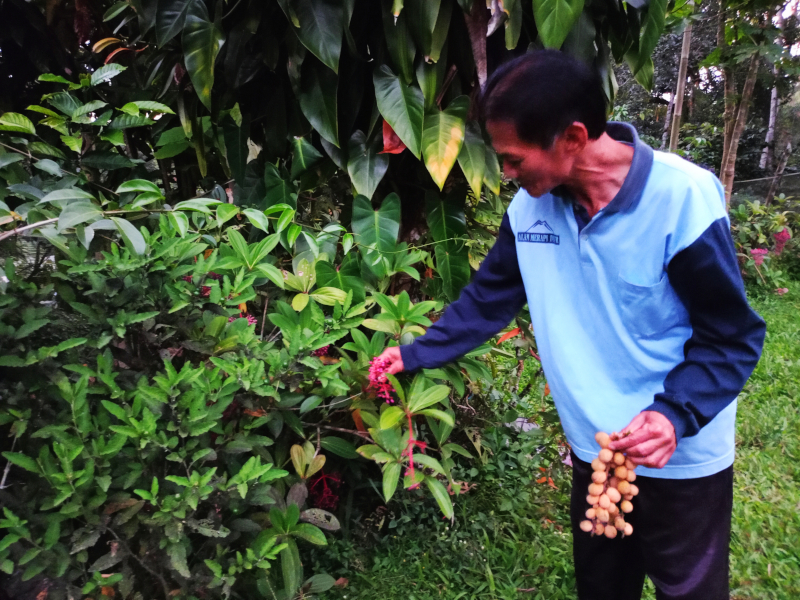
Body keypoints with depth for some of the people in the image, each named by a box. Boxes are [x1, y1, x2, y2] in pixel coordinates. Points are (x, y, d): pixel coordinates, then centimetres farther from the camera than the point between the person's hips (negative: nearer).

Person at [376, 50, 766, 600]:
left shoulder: (684, 199, -23)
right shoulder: (530, 207, -7)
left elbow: (733, 338, -15)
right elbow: (487, 301, 6)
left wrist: (677, 413, -29)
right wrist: (417, 354, 7)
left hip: (682, 459, -4)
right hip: (593, 452, 5)